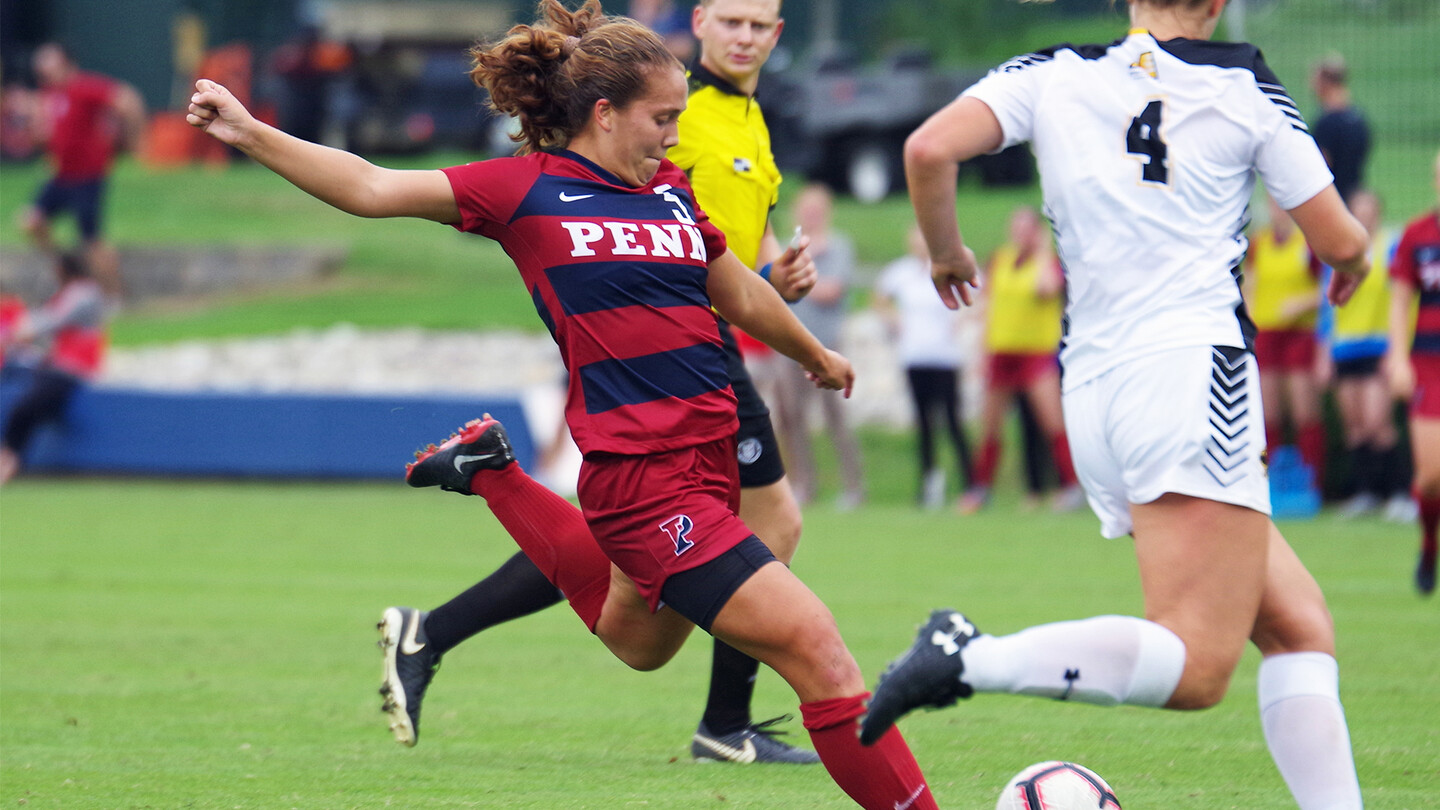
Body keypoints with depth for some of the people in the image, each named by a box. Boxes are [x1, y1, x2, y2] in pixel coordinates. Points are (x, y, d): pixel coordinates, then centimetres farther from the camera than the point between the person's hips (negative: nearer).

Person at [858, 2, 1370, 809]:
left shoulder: (1051, 75, 9)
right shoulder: (1243, 86, 4)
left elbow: (930, 148, -6)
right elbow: (1340, 240, 8)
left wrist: (946, 252, 13)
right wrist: (1351, 264, 32)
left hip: (1093, 387, 6)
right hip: (1193, 368, -6)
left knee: (1300, 628, 11)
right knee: (1196, 668, -15)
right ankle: (972, 658, -28)